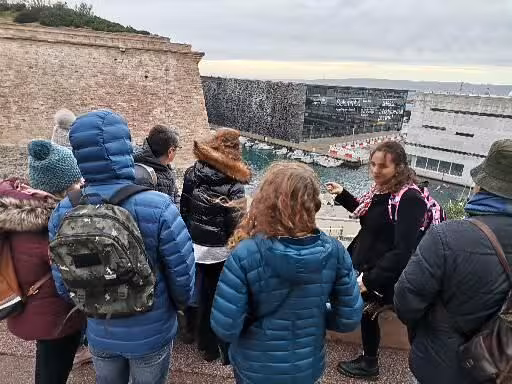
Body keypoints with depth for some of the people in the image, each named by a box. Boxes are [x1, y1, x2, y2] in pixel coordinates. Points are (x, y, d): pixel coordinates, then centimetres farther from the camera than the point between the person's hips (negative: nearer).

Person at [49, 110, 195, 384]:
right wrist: (179, 303, 4)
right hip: (151, 333, -3)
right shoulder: (157, 207, -29)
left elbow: (64, 284, -5)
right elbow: (183, 273, -20)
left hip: (99, 333, 3)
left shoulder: (63, 212, -15)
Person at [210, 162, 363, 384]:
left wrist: (255, 317, -3)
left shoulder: (245, 254, -27)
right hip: (309, 366, 2)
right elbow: (349, 319, -10)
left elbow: (225, 327, -23)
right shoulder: (333, 250, -18)